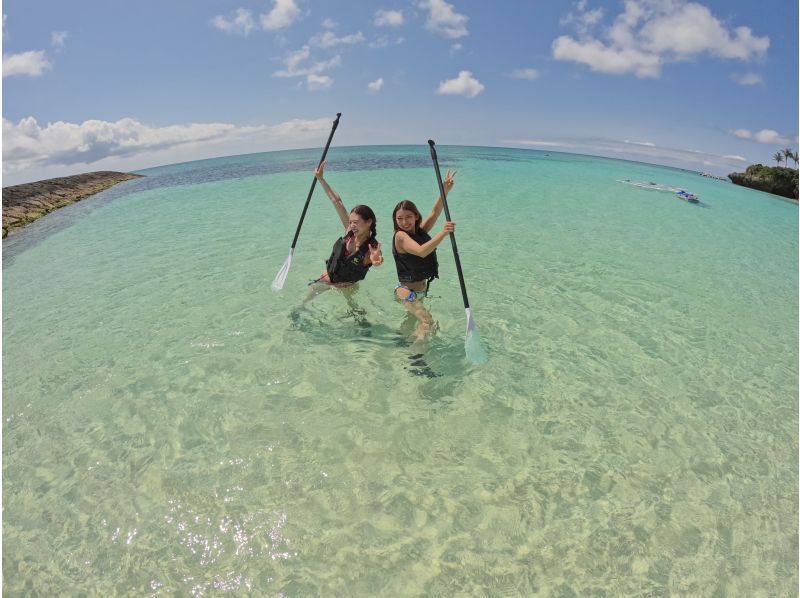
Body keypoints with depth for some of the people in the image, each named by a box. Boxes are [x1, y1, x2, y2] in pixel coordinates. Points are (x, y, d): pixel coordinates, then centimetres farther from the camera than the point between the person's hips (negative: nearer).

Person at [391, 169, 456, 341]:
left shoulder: (420, 231, 2)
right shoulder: (401, 236, -21)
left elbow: (434, 213, -11)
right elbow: (421, 251, -37)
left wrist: (445, 190, -24)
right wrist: (443, 233, -44)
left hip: (421, 288, 9)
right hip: (407, 290, -9)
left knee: (413, 316, 26)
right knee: (427, 322, -19)